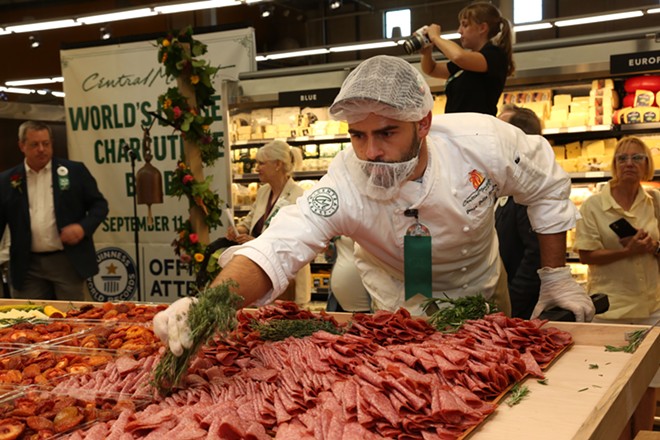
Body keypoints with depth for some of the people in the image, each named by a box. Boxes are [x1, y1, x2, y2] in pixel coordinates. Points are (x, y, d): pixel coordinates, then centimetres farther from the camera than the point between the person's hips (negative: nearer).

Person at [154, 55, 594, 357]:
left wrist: (557, 275, -10)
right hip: (402, 303, -1)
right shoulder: (344, 186, -37)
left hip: (480, 289, 2)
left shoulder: (482, 142, -32)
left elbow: (547, 189, -13)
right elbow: (277, 249, -50)